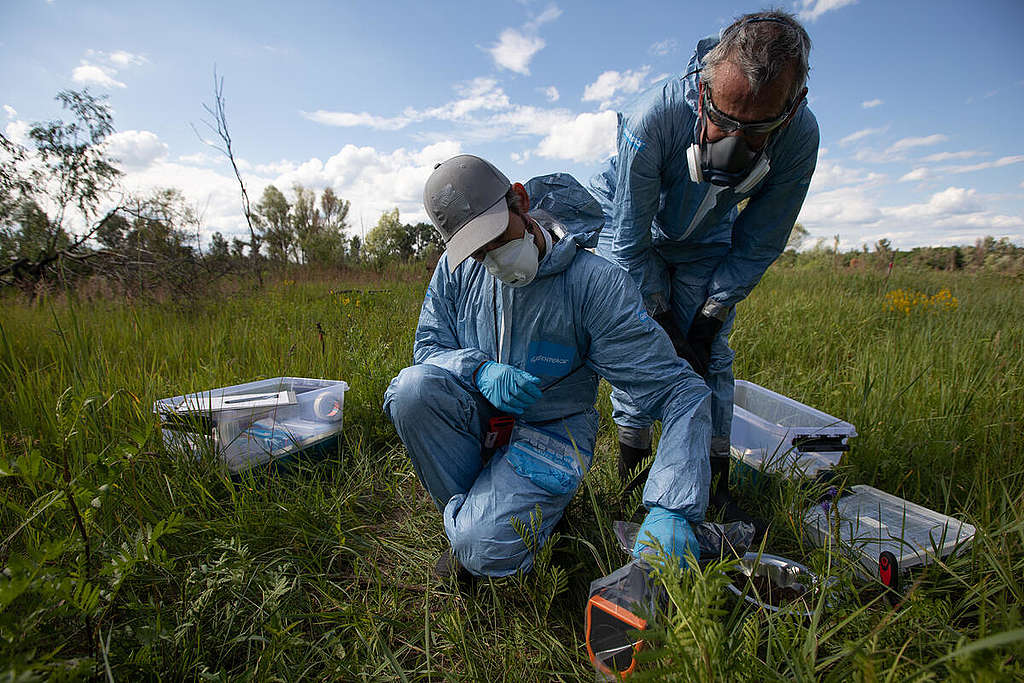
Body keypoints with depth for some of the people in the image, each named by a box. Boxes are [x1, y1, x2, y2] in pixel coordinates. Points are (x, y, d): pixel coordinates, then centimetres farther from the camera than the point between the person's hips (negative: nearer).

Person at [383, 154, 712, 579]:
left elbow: (682, 393, -23)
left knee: (486, 548, -26)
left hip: (549, 430, -4)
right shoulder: (458, 266, -8)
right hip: (478, 416, 4)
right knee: (414, 386, -27)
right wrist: (481, 370, -25)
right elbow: (427, 347, -1)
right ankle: (466, 510, -4)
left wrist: (672, 512, -35)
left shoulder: (596, 283, -23)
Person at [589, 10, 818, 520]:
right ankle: (631, 480, 4)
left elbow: (759, 244, -12)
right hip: (631, 229, -2)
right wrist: (663, 322, -21)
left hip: (706, 243, 2)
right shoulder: (655, 114, -35)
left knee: (709, 358, -6)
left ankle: (716, 492, 8)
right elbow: (630, 237, -26)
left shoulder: (800, 136, -25)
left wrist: (709, 318, -14)